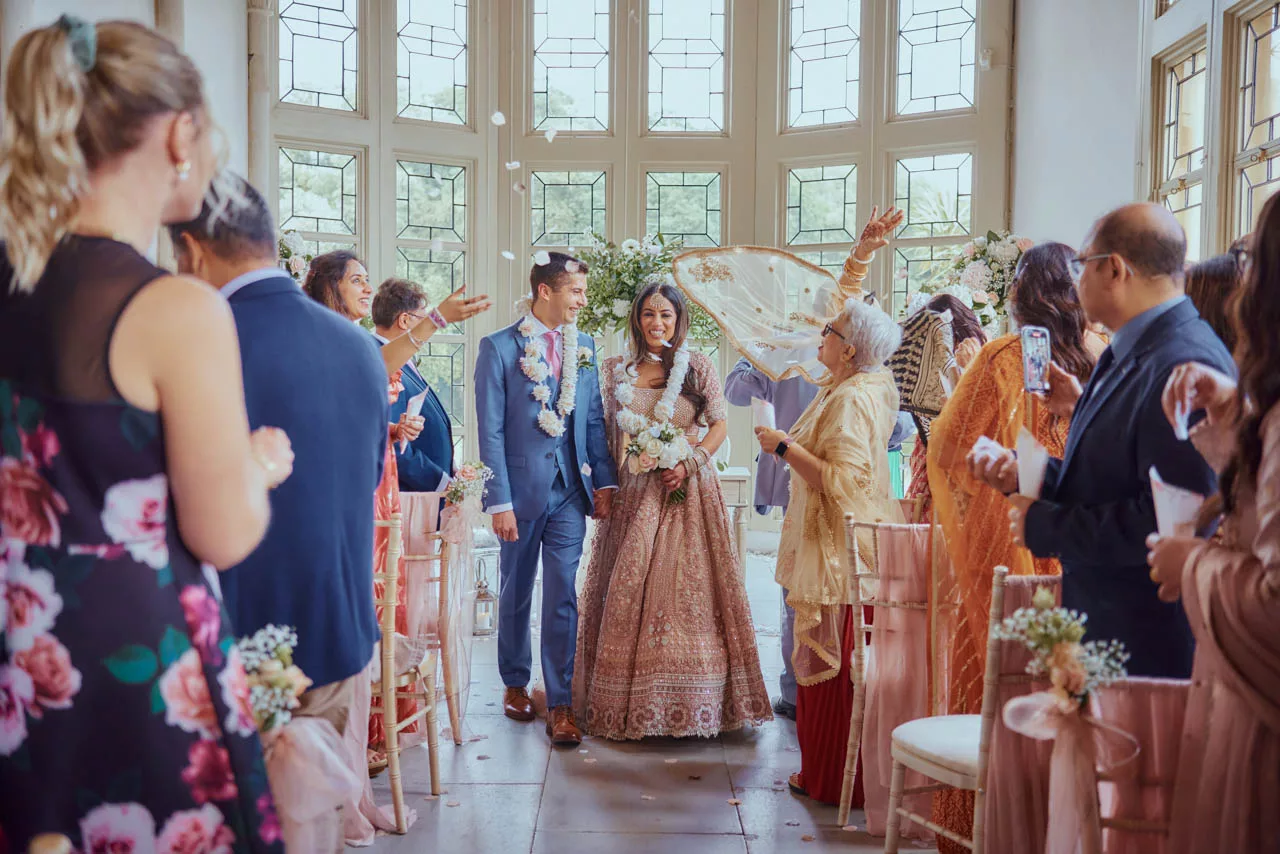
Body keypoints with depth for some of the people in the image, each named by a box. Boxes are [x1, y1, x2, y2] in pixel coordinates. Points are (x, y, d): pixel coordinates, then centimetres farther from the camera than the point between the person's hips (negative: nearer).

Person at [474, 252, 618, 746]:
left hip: (570, 489, 2)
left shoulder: (584, 346, 7)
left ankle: (560, 704, 6)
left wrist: (604, 481, 4)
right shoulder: (498, 348, -7)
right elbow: (490, 432, -8)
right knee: (516, 594, 14)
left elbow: (594, 419, 11)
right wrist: (499, 502, -12)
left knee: (563, 596, 0)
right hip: (521, 489, -2)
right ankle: (515, 683, 33)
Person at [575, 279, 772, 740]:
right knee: (627, 590, 5)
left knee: (684, 589, -3)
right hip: (633, 494, 3)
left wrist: (689, 462, -14)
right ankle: (625, 700, 16)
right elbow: (609, 430, 13)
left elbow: (719, 424, 0)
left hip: (685, 492, -3)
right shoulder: (616, 369, 8)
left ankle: (688, 701, 8)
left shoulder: (697, 367, 0)